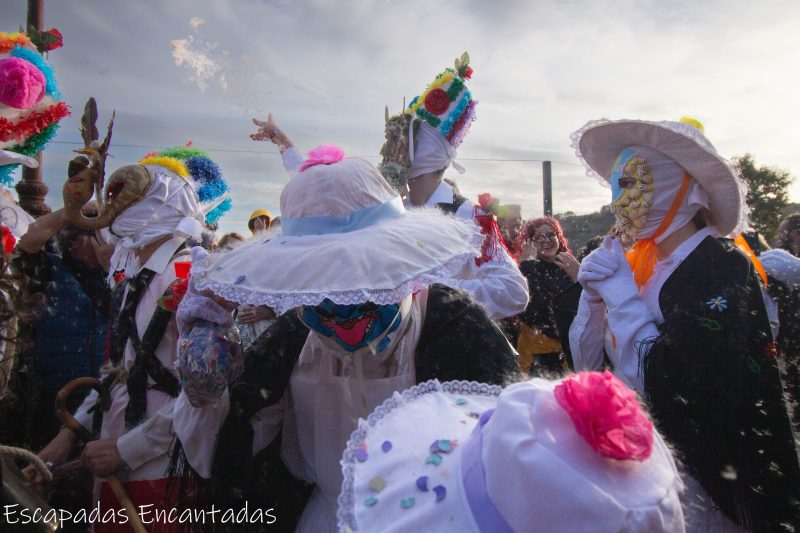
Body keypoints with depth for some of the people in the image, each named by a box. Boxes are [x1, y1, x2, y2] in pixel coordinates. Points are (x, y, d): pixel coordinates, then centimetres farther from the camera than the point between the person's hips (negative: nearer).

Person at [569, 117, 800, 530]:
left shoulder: (724, 269, -16)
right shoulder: (637, 266, 1)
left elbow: (667, 383, -25)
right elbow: (589, 366, 2)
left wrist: (619, 292, -20)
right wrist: (594, 295, -12)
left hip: (701, 476, -6)